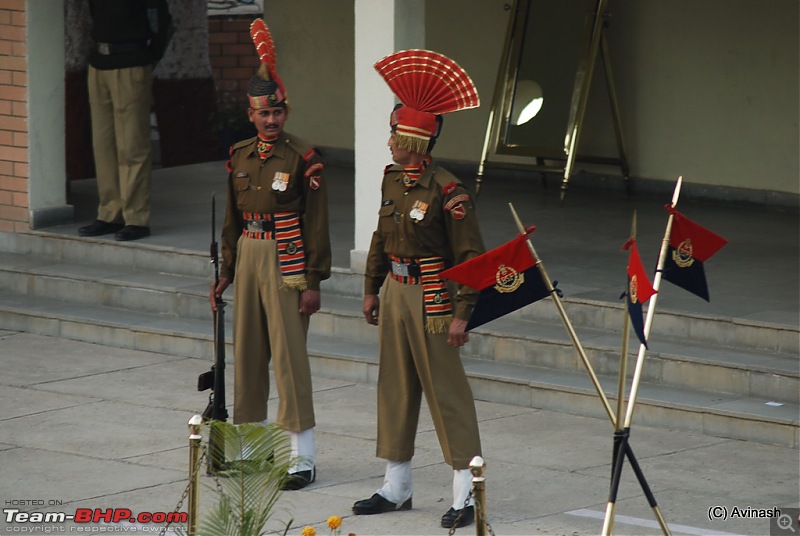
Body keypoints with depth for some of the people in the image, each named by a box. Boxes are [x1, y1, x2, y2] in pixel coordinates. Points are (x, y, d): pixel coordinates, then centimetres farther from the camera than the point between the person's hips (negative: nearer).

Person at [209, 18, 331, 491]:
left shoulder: (303, 160, -9)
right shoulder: (240, 157, 8)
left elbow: (316, 225, -9)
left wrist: (313, 282, -12)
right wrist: (225, 273, 14)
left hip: (286, 263, -6)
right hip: (248, 258, 6)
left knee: (290, 354, -7)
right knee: (248, 351, 12)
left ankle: (304, 458, -3)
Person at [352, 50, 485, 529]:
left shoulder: (447, 191, -18)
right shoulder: (392, 179, 7)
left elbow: (471, 256, -17)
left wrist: (461, 313, -19)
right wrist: (372, 288, 19)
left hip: (431, 298, -8)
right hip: (396, 292, 8)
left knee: (447, 391, -4)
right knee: (395, 387, 13)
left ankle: (465, 494, 1)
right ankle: (397, 485, 24)